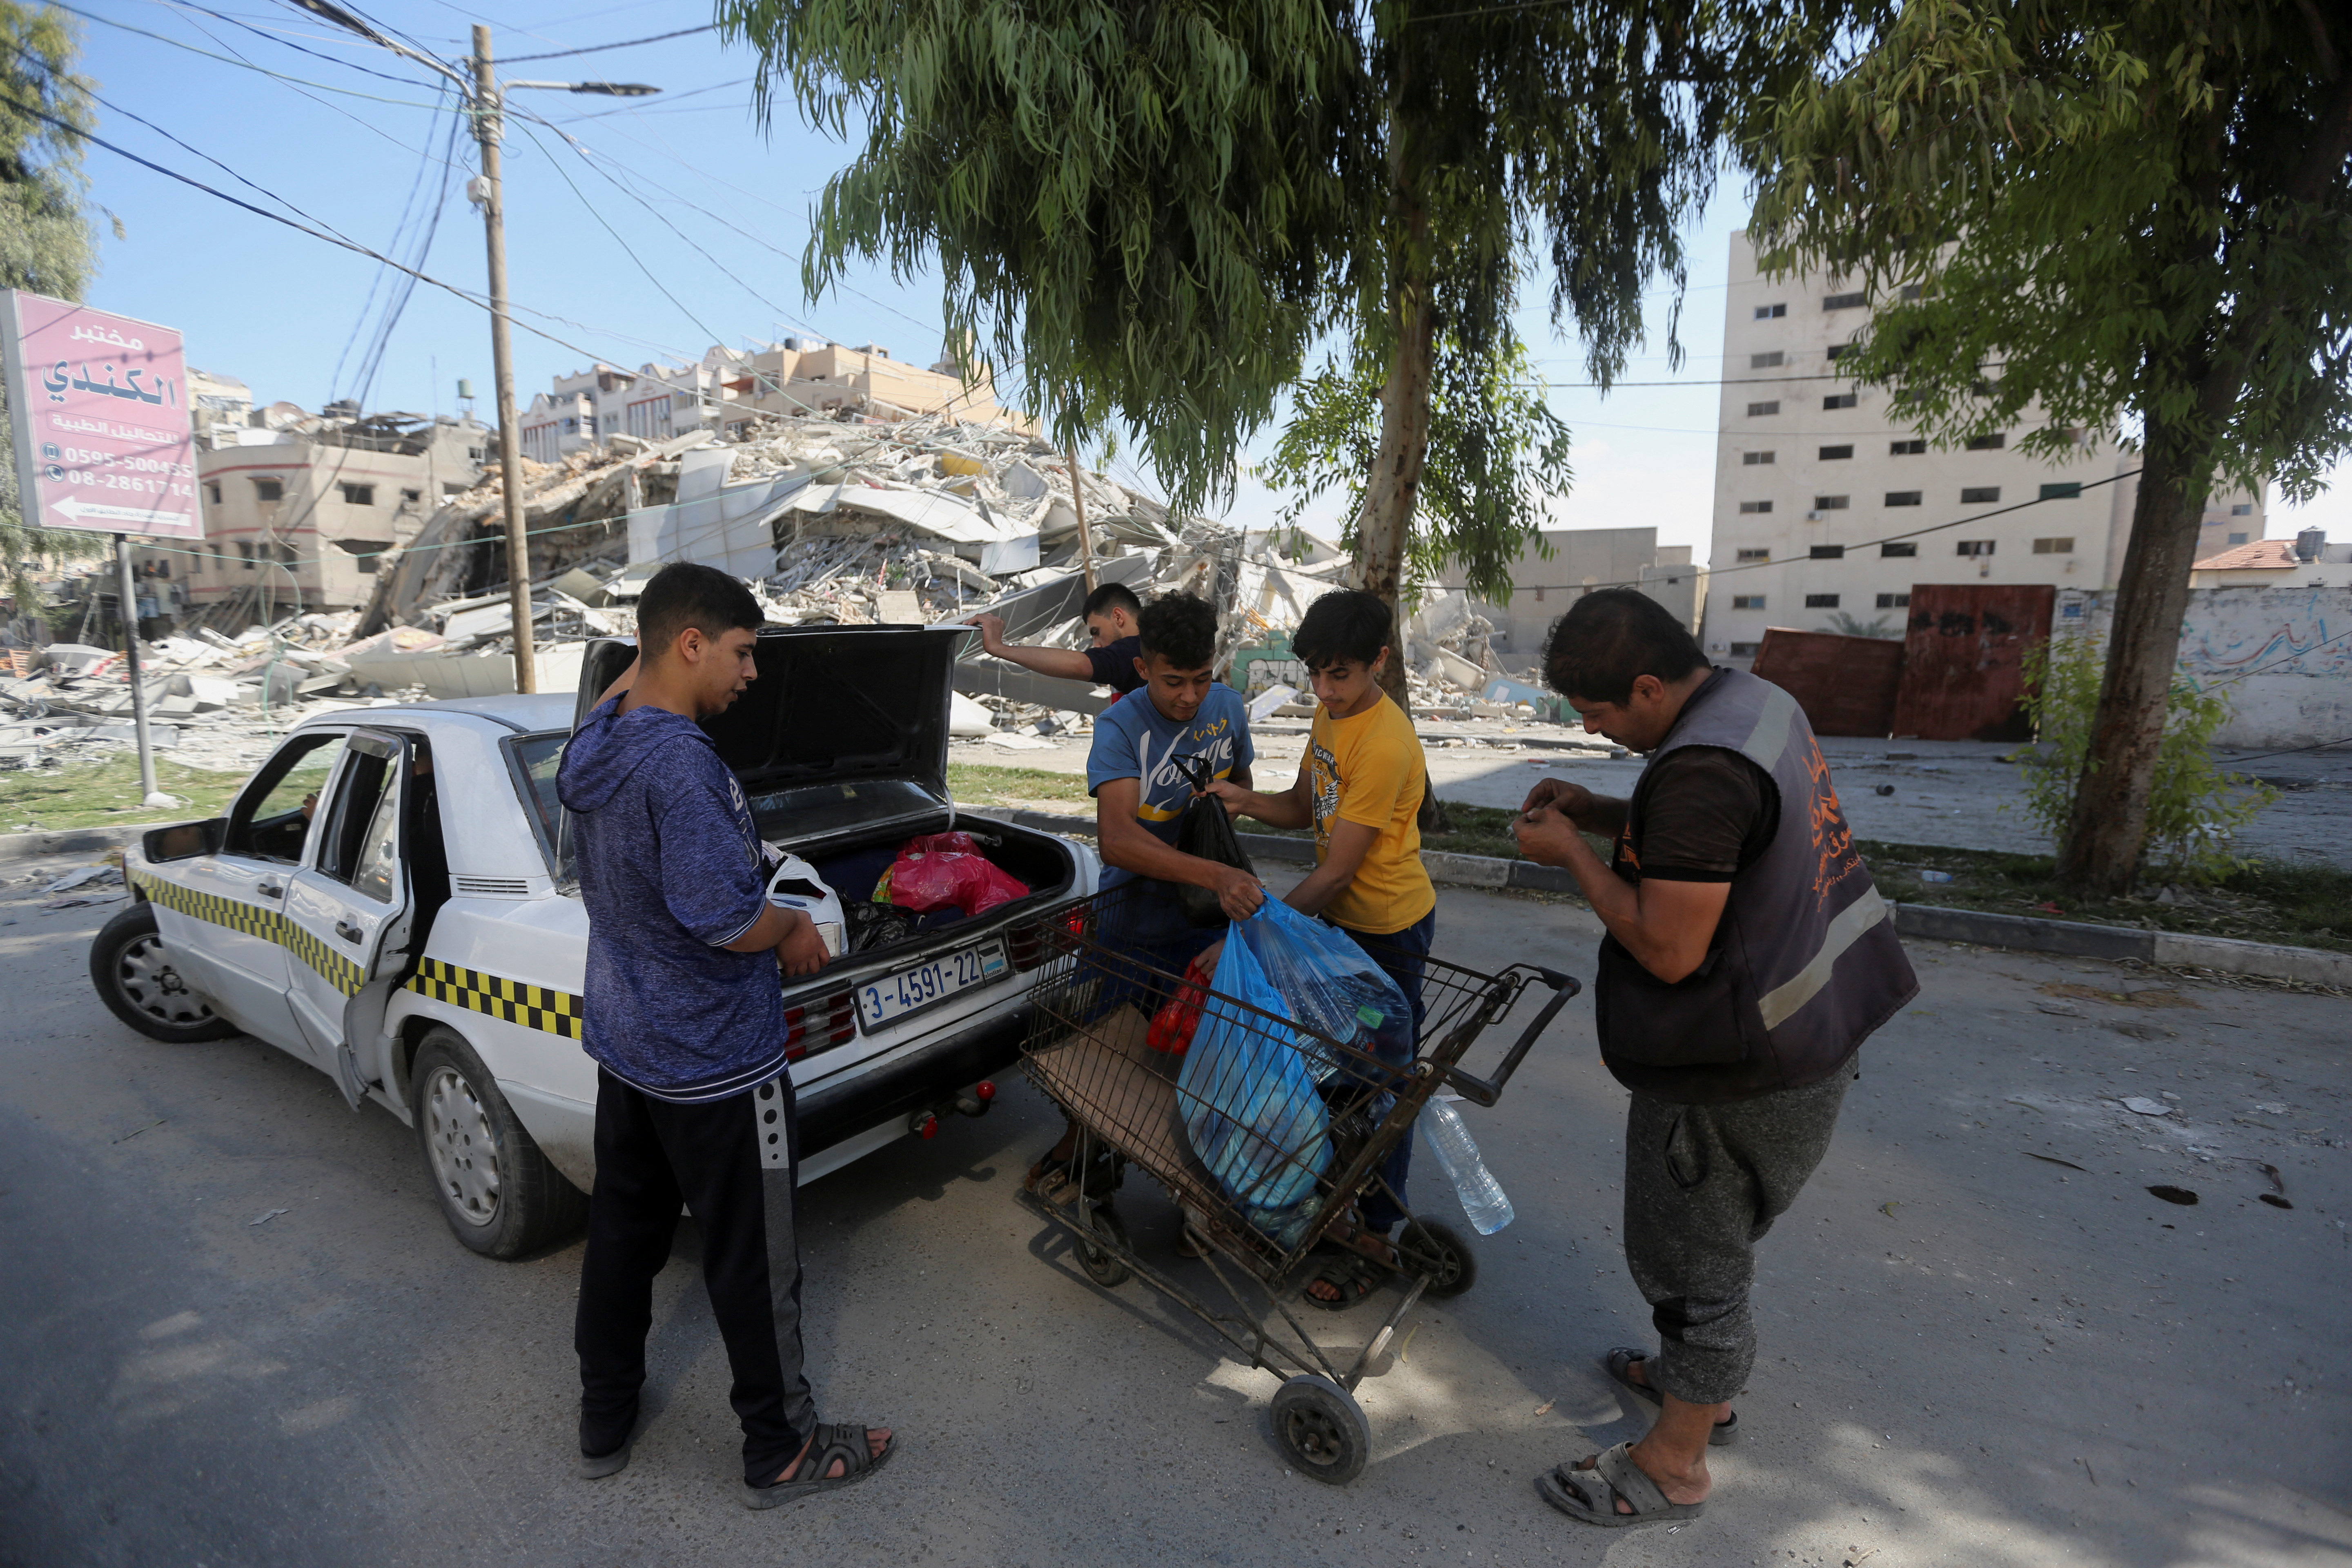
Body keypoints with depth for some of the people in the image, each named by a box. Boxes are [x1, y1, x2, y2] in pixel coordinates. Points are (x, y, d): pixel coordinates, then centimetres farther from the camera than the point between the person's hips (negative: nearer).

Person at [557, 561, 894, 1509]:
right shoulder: (678, 762, -29)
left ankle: (605, 1423, 43)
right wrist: (794, 931, -13)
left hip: (624, 1040, 9)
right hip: (714, 1061, -9)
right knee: (753, 1263, 8)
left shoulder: (594, 742, 1)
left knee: (622, 1231, 24)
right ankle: (783, 1451, 27)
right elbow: (723, 916, -31)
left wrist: (645, 650, 18)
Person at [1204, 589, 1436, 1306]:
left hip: (1390, 929, -9)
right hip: (1341, 916, 9)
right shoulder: (1329, 715, 1)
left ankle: (1375, 1237, 19)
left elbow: (1338, 871, -26)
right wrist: (1248, 801, -10)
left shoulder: (1384, 744, -28)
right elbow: (1304, 808, 10)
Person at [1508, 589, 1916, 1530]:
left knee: (1692, 1263, 9)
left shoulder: (1701, 771, -30)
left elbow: (1668, 948, -28)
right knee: (1714, 1243, 28)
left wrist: (1572, 854, -17)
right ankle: (1702, 1381, 49)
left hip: (1740, 1076, -10)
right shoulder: (1756, 700, 2)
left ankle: (1673, 1466, 29)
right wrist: (1605, 815, 5)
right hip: (1806, 1034, 10)